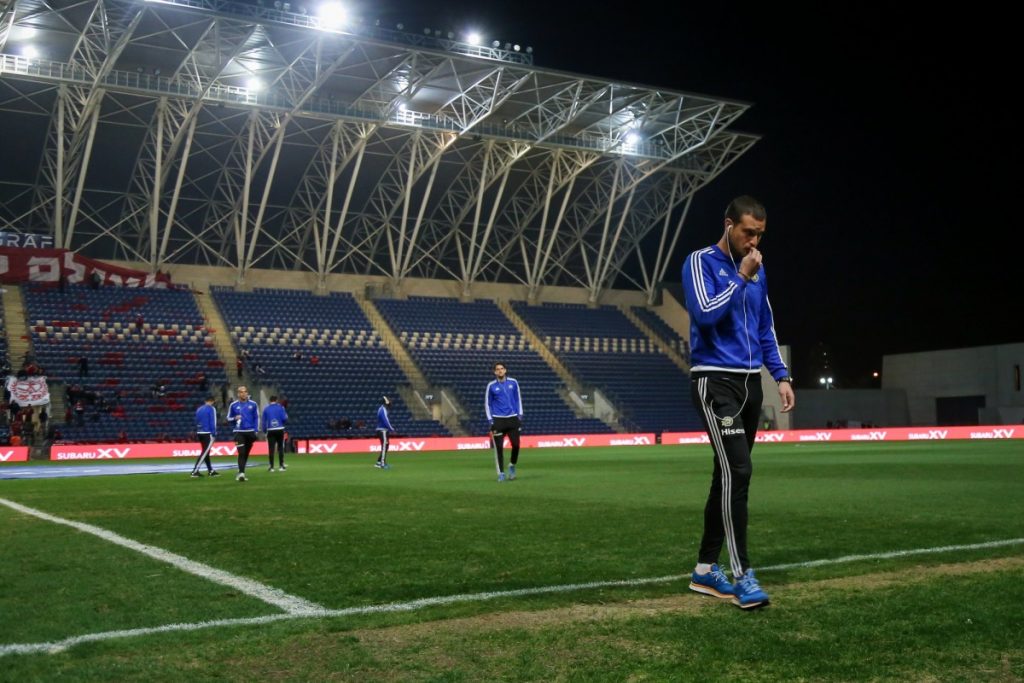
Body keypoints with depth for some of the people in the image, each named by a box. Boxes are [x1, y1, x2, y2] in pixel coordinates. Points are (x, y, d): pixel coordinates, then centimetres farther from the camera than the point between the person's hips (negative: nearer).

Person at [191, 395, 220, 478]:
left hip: (199, 433, 8)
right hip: (208, 433, -8)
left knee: (205, 452, 15)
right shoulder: (211, 409, -8)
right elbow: (213, 422, -13)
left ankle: (210, 470, 23)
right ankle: (195, 471, -15)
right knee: (204, 453, -7)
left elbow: (197, 422, 15)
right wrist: (214, 434, -10)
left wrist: (197, 434, 19)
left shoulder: (199, 409, 13)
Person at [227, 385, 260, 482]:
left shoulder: (253, 404, 3)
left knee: (246, 454, 9)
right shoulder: (233, 405, 2)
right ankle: (241, 473, -19)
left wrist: (256, 430, -1)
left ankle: (241, 472, 23)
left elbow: (256, 418, 8)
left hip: (250, 432, 2)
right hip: (239, 432, -2)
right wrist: (235, 418, -13)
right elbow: (229, 418, 9)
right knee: (241, 453, -15)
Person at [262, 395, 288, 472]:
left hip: (270, 431, 1)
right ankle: (281, 466, 6)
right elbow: (284, 419, -6)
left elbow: (264, 421, 5)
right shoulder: (280, 407, 1)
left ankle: (271, 467, -2)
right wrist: (286, 416, 16)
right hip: (280, 430, -1)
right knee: (280, 448, 7)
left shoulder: (266, 409, 5)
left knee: (271, 449, 0)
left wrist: (264, 431, 13)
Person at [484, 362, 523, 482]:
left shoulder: (513, 383, 5)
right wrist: (490, 420, 0)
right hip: (498, 420, -1)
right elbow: (487, 403, 6)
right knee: (499, 447, -3)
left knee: (516, 445, -4)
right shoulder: (491, 386, 0)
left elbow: (518, 399, 12)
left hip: (512, 418, 2)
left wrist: (520, 415, 6)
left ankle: (512, 466, 23)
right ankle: (501, 473, 8)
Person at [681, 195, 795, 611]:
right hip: (716, 381, -7)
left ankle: (706, 569, 17)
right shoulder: (701, 262, -5)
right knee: (737, 471, -16)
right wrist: (741, 277, -14)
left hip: (750, 383, 8)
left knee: (730, 476, 8)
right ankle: (742, 575, -13)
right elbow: (705, 315, -20)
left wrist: (781, 376, 10)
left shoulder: (757, 271, 15)